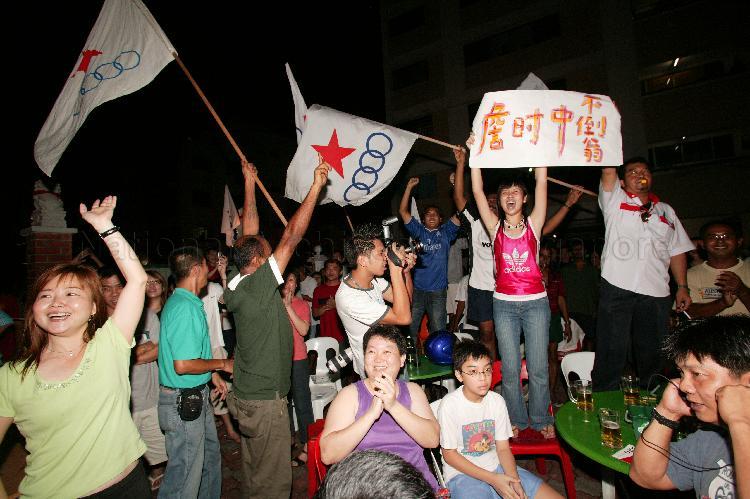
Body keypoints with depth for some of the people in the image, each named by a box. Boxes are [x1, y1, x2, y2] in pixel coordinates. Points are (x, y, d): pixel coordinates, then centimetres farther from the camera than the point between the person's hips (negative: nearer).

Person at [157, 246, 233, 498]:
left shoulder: (185, 302, 8)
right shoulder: (186, 307, -24)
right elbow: (183, 365, -28)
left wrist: (213, 374, 16)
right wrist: (222, 364, -14)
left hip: (195, 396, 10)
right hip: (183, 400, -10)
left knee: (211, 455, 24)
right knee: (185, 473, 4)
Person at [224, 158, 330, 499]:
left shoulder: (238, 286, 3)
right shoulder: (257, 286, -19)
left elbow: (250, 236, 10)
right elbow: (292, 236, -21)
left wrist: (249, 185, 15)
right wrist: (316, 186, -16)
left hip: (246, 396, 9)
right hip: (265, 401, -9)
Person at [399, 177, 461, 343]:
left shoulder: (446, 232, 10)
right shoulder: (418, 231, 10)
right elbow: (403, 211, 3)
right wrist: (409, 187, -2)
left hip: (438, 290, 0)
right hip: (417, 288, 1)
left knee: (438, 332, 5)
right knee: (410, 328, 6)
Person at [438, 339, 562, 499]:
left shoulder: (497, 401, 0)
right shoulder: (449, 405, -16)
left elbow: (503, 448, 4)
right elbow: (449, 455, -10)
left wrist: (514, 480, -15)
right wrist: (493, 479, -16)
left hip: (497, 467, 5)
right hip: (462, 473, -5)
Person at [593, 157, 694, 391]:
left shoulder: (666, 211, 20)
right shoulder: (615, 200, 9)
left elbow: (677, 251, 18)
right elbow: (608, 171, -7)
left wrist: (682, 287, 10)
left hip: (656, 293, 4)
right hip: (617, 288, -4)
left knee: (653, 356, 11)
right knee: (612, 354, -3)